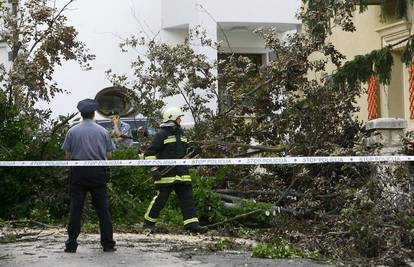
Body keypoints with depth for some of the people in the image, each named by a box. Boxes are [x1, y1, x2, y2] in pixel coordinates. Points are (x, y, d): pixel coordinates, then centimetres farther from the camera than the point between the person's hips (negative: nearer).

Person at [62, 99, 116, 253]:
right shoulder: (103, 131, 1)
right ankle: (108, 244, 5)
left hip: (78, 172, -1)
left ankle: (71, 244, 3)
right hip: (99, 173, 1)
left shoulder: (72, 131, -2)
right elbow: (109, 155, 3)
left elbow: (68, 155, -1)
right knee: (103, 208, 6)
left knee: (75, 208, 3)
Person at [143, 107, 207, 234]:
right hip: (166, 174, -7)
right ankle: (148, 222, 16)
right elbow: (149, 153, -9)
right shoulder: (161, 134, -6)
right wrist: (155, 169, -16)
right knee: (161, 198, 0)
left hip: (181, 173, 7)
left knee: (187, 197, -1)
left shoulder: (180, 132, 17)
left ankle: (192, 223, -2)